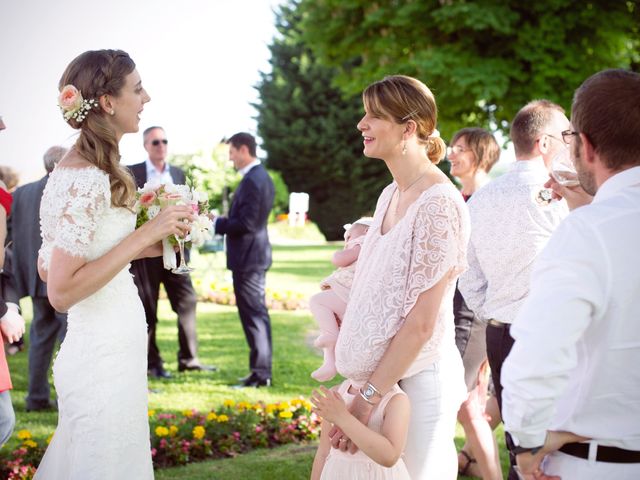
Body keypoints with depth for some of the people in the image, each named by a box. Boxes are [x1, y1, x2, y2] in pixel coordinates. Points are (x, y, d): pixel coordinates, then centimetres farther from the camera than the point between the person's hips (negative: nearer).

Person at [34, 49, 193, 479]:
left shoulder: (75, 170, 8)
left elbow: (46, 267, 13)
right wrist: (144, 235, -20)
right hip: (104, 358, -10)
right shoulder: (88, 180, -20)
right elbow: (61, 290, -23)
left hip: (105, 350, 10)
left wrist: (140, 247, 10)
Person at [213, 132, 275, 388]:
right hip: (257, 254, 10)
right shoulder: (262, 177, 13)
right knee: (258, 313, 15)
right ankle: (262, 370, 23)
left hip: (247, 257, -10)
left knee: (253, 314, -5)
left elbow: (245, 223, -22)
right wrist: (222, 221, 12)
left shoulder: (252, 181, -19)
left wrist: (217, 223, -12)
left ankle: (260, 374, -1)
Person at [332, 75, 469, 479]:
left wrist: (369, 396, -17)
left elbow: (421, 323, -20)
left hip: (418, 378, -8)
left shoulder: (437, 203, -18)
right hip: (379, 374, 8)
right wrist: (362, 386, 11)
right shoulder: (391, 195, 8)